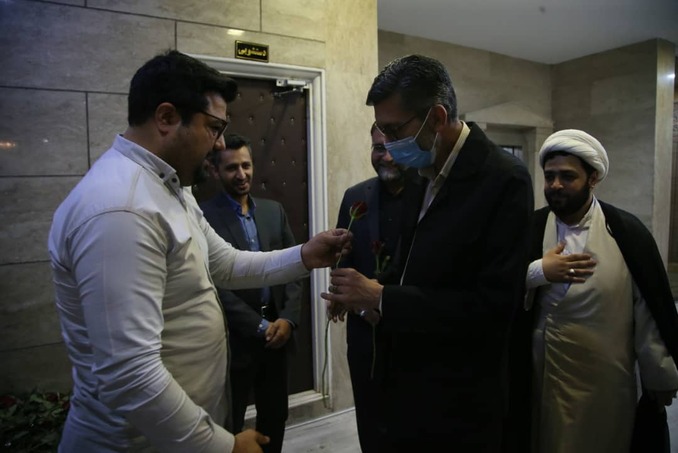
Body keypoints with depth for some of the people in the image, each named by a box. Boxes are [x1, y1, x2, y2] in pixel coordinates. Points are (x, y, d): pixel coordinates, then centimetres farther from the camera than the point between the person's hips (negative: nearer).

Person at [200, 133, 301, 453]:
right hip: (234, 339, -5)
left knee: (276, 416, 19)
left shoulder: (274, 210, 7)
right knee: (230, 427, 13)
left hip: (277, 332, 5)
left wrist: (287, 319, -6)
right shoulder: (204, 216, -11)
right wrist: (260, 327, -14)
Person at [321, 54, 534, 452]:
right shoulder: (423, 172, 4)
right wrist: (367, 294, -6)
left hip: (458, 398, -6)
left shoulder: (504, 179, -19)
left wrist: (382, 298, -22)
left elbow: (494, 303, -24)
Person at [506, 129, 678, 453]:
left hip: (606, 381, -1)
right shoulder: (530, 228, -3)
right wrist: (537, 272, -20)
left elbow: (652, 311, -3)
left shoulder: (626, 231, -8)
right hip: (541, 376, 2)